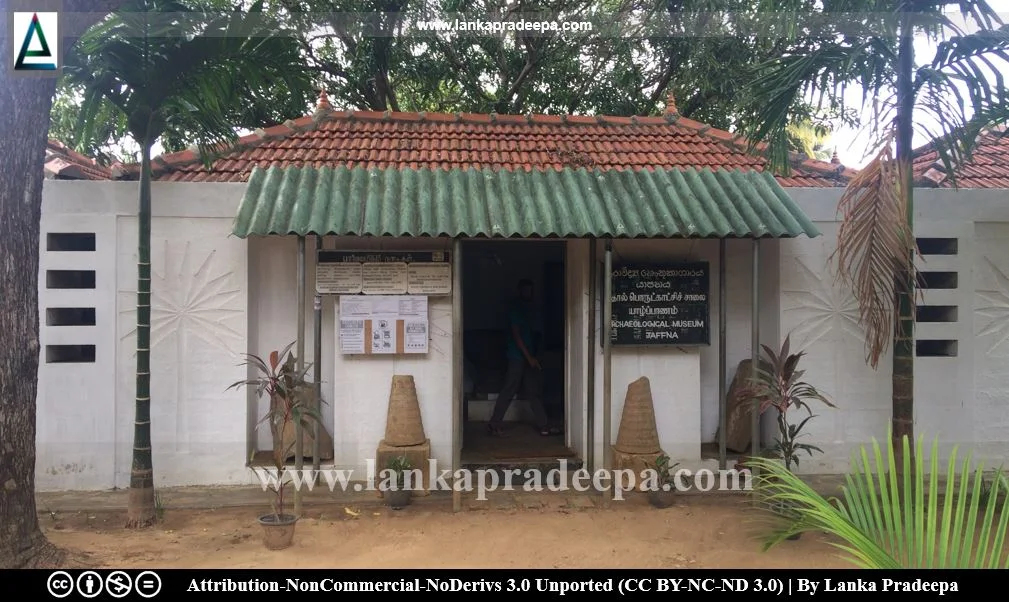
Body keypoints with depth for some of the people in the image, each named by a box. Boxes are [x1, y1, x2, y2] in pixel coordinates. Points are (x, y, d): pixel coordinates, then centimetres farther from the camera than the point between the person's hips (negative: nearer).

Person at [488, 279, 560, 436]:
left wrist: (533, 356, 18)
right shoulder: (515, 308, -12)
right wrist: (529, 357, -19)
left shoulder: (528, 307, 14)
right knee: (508, 392, -3)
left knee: (533, 392, 8)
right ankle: (494, 424, 6)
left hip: (528, 357, 9)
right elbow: (516, 335, -17)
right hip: (518, 357, -9)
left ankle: (544, 426, 9)